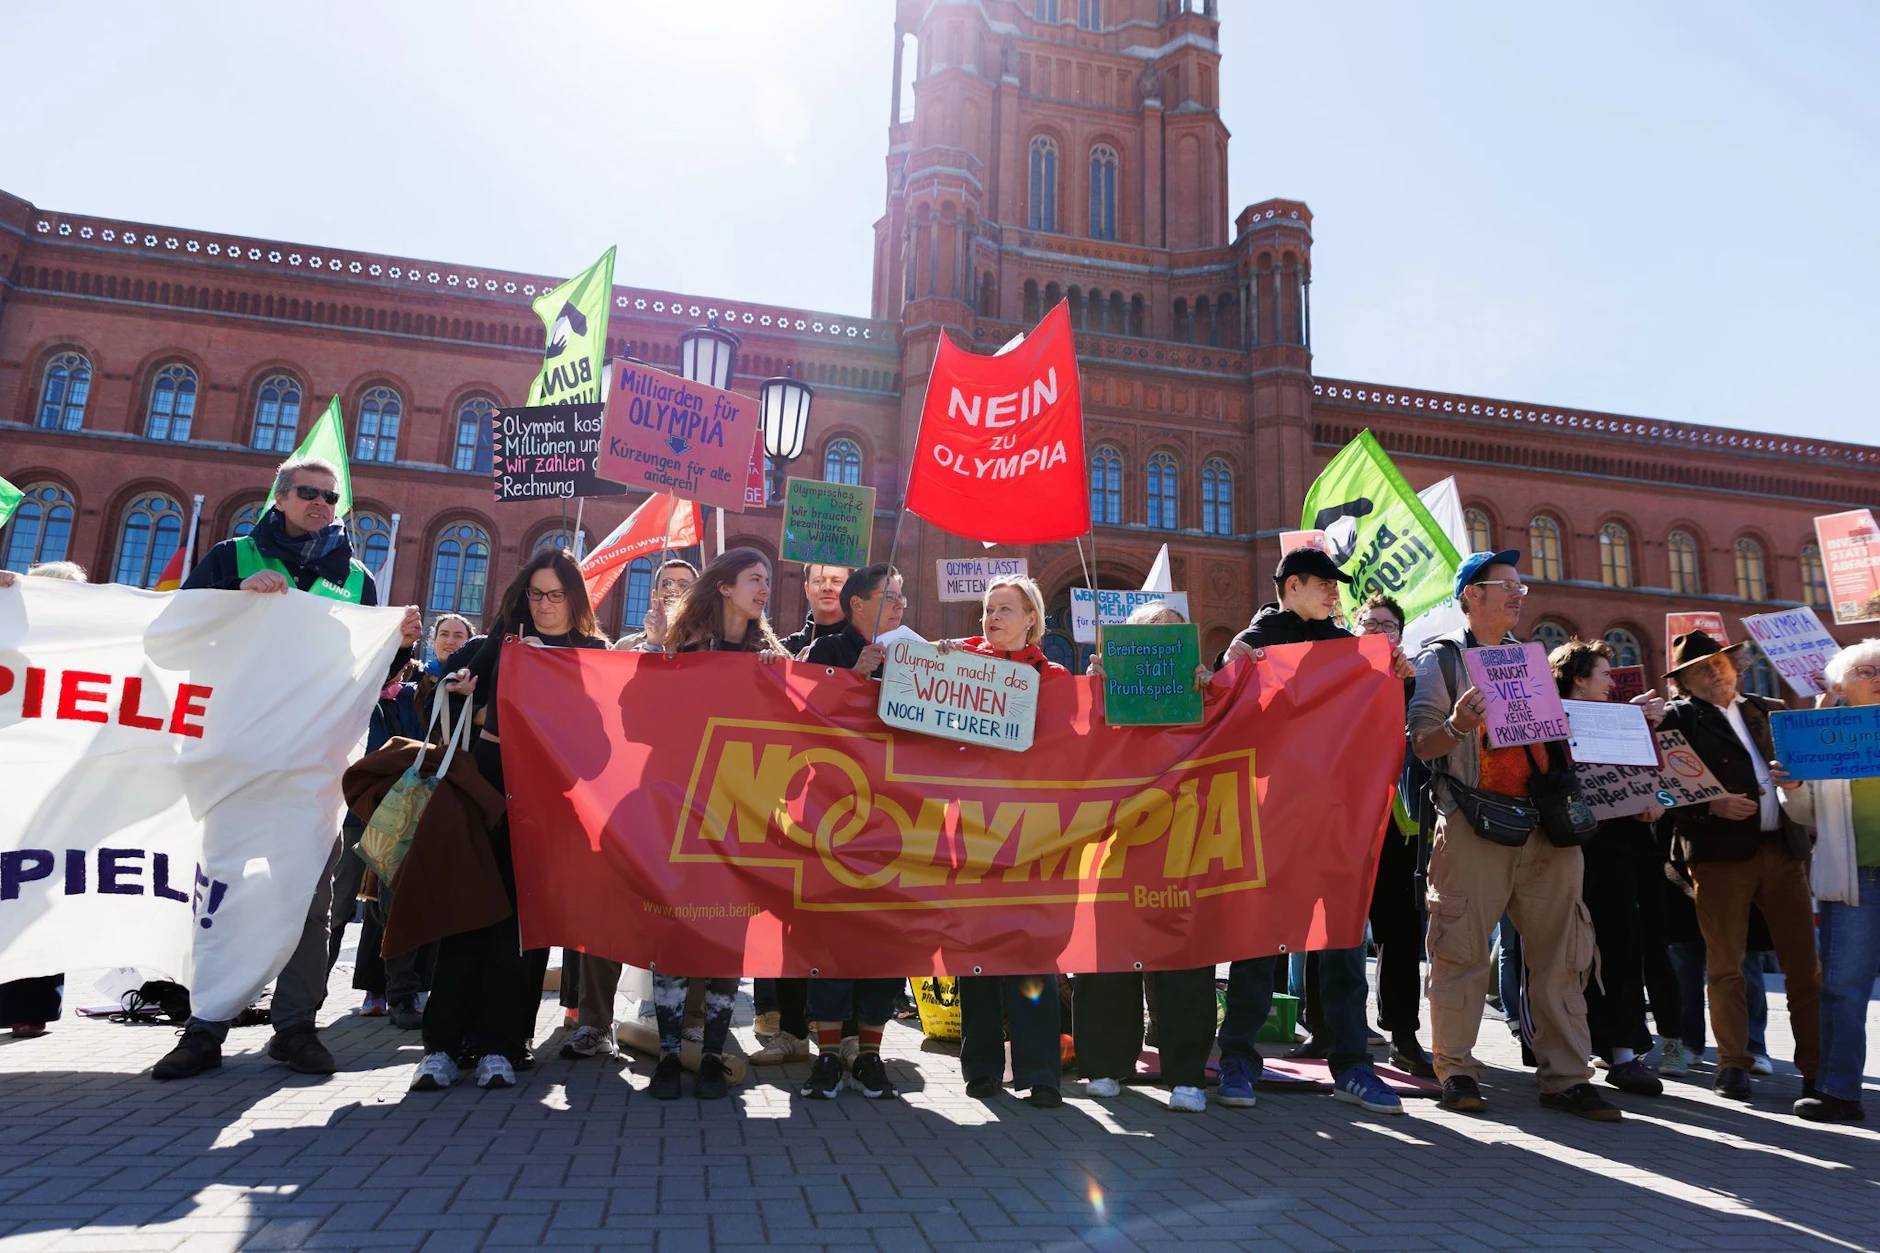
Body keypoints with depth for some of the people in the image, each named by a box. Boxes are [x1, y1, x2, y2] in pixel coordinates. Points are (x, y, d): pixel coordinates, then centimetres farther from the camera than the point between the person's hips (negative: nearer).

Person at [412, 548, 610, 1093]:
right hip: (489, 777, 2)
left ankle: (497, 1044, 4)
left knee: (523, 913, -2)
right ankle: (443, 1042, -2)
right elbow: (461, 702, 14)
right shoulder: (503, 640, 14)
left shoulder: (594, 652, 8)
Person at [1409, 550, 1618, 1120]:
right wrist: (1457, 726, -23)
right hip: (1472, 821, -5)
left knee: (1561, 950, 3)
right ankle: (1456, 1071, 7)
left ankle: (1565, 1076, 11)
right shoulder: (1441, 659, 4)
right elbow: (1421, 744, -3)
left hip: (1543, 821, 6)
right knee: (1462, 949, -4)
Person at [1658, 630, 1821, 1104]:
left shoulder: (1764, 712, 18)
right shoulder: (1677, 718, 1)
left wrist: (1797, 778, 2)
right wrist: (1715, 805, -20)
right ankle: (1733, 1064, 9)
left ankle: (1817, 1067, 15)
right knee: (1725, 963, 1)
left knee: (1805, 963, 6)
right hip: (1721, 851, -5)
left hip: (1783, 848, 5)